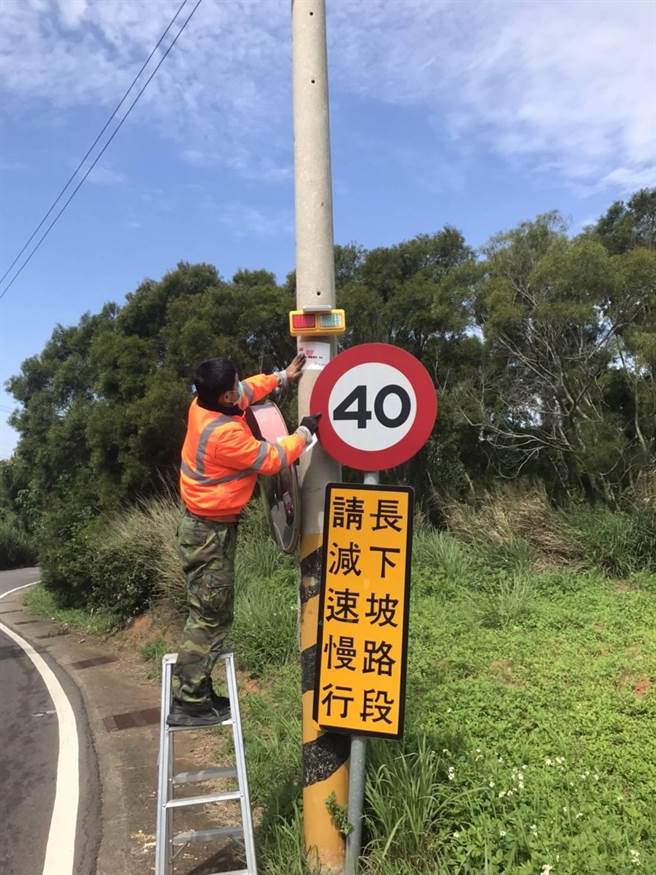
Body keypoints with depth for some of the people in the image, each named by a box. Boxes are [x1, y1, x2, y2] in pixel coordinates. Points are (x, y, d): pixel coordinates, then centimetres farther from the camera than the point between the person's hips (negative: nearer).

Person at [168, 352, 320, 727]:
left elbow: (246, 392, 18)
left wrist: (281, 377, 14)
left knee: (212, 613, 18)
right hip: (212, 532, -10)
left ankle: (198, 692, 28)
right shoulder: (225, 434, -30)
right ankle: (188, 704, 9)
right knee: (210, 618, -1)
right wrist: (304, 433, -3)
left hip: (206, 525, 10)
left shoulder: (203, 405, -3)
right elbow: (271, 460, -17)